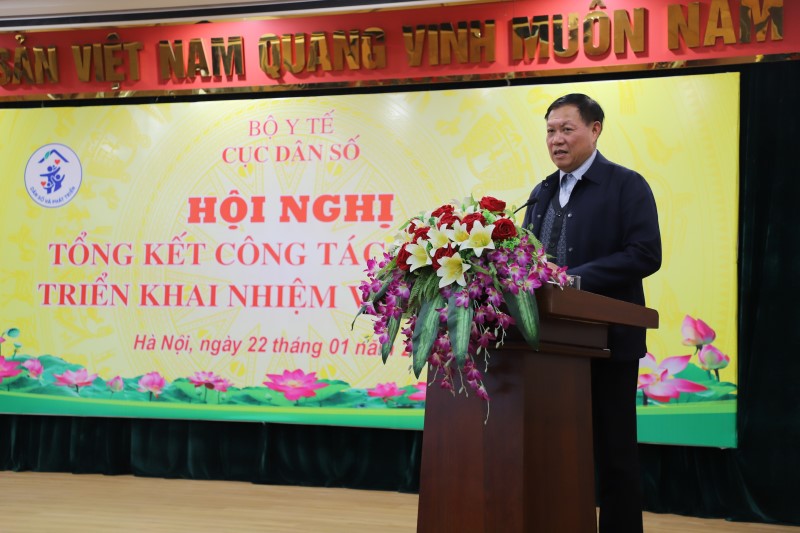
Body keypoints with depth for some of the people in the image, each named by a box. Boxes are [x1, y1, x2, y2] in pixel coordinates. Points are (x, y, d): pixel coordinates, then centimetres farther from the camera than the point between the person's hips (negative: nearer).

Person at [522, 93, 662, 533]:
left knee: (613, 448, 2)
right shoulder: (542, 192, 16)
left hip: (606, 337, -6)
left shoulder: (626, 185, -4)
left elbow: (646, 254, -15)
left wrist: (577, 278, -22)